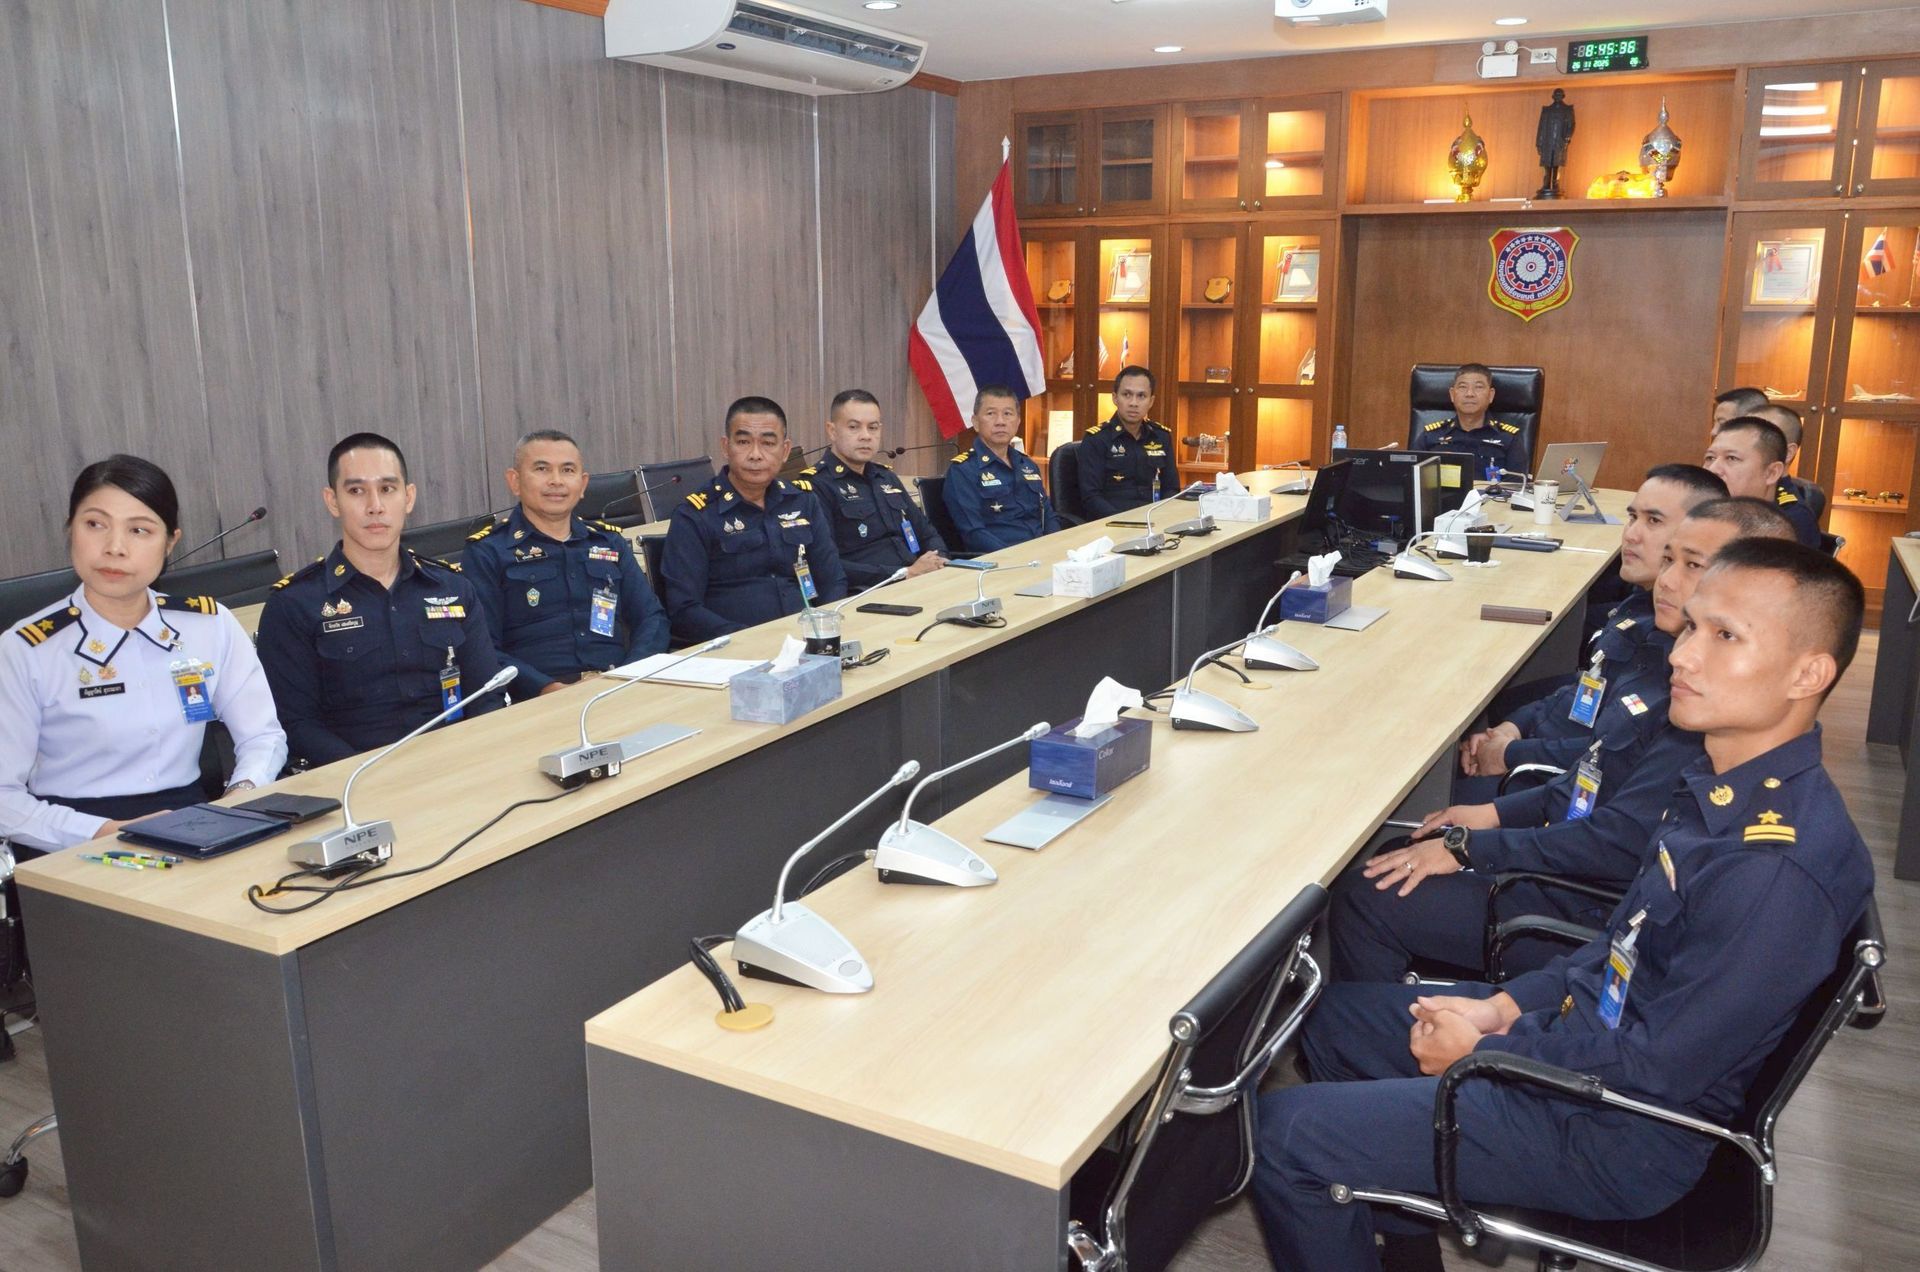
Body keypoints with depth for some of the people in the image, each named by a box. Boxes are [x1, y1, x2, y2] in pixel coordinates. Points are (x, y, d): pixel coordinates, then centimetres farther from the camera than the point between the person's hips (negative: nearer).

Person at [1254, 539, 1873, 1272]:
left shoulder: (1778, 867, -29)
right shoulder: (1726, 786, 0)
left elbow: (1656, 1069, -25)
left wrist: (1484, 1050, -12)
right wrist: (1506, 1004, 2)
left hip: (1619, 1136, -9)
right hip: (1585, 1024, 9)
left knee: (1282, 1135, -14)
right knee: (1333, 1017, 17)